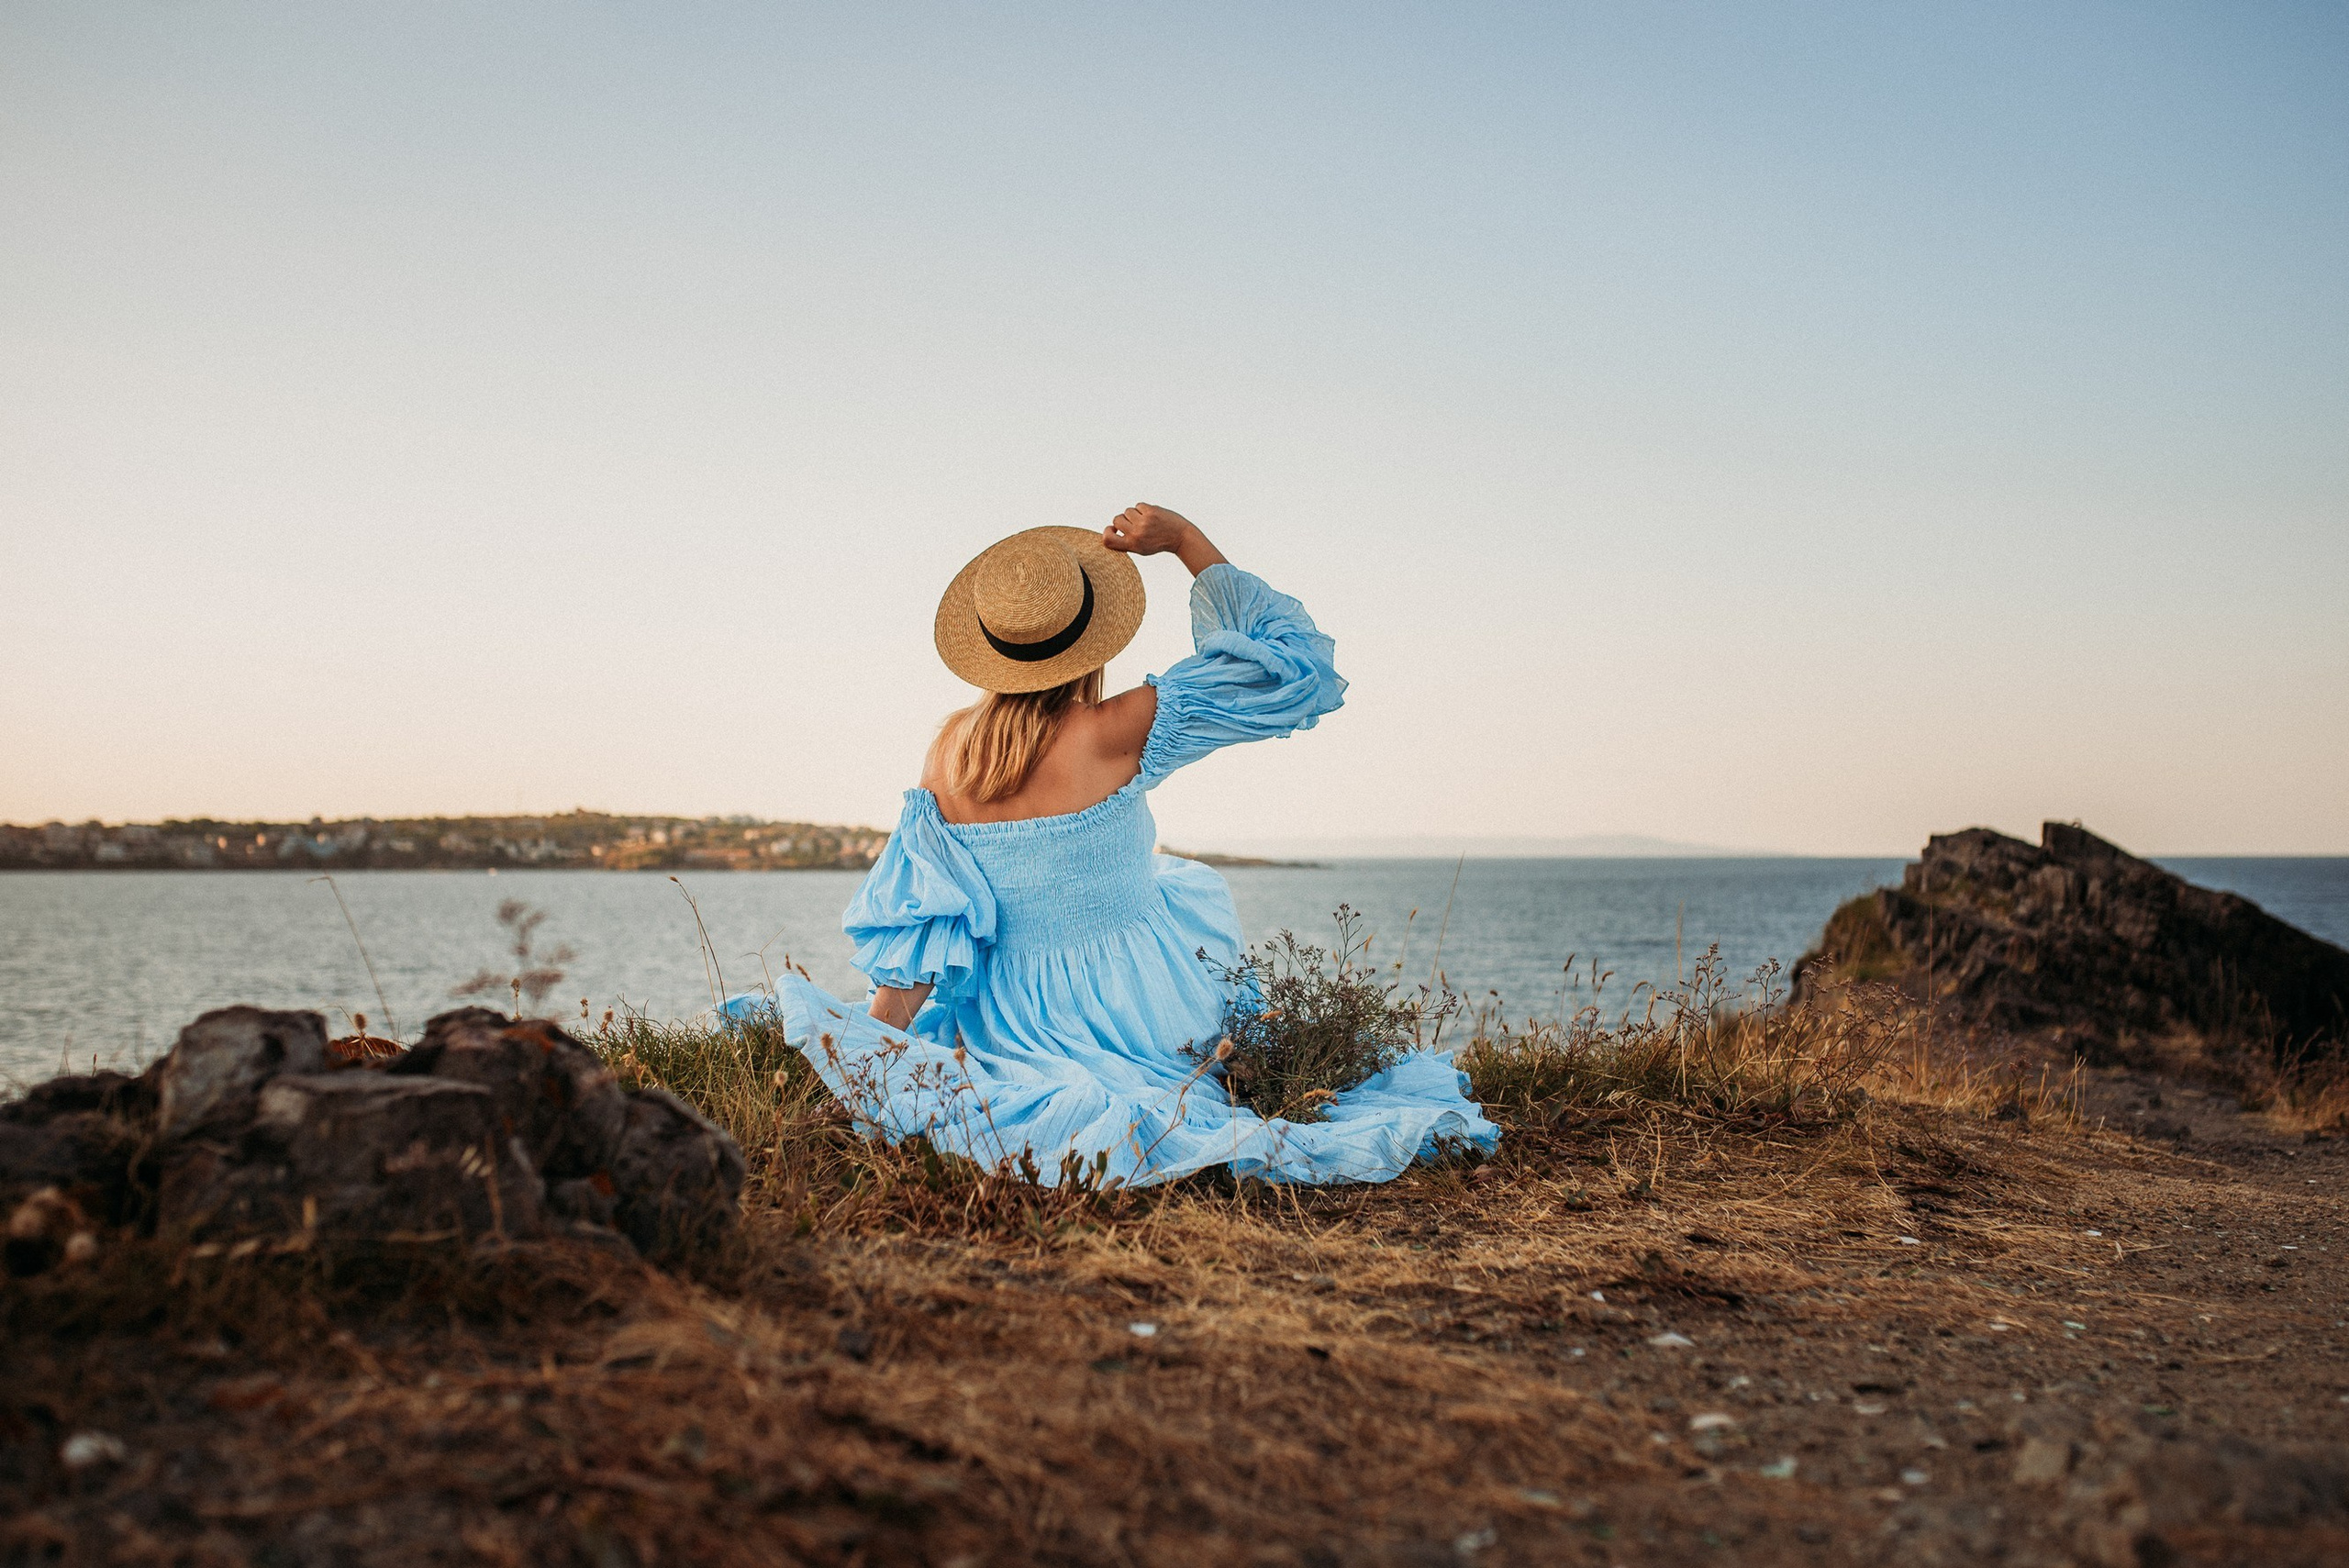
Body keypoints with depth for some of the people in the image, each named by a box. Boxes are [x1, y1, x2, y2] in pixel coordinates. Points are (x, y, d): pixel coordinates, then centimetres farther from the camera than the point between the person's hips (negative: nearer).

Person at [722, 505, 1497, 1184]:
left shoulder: (951, 749, -9)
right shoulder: (1114, 734, -23)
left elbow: (918, 908, -5)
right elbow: (1284, 659, -13)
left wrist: (874, 1038, 4)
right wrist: (1187, 541, -9)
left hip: (1016, 1029, 4)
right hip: (1139, 1017, -4)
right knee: (1189, 884, 30)